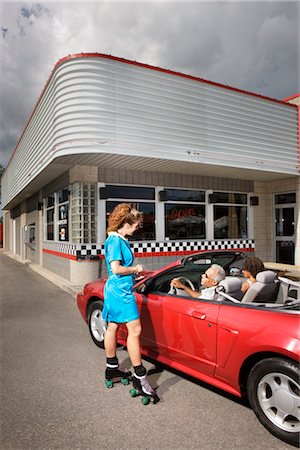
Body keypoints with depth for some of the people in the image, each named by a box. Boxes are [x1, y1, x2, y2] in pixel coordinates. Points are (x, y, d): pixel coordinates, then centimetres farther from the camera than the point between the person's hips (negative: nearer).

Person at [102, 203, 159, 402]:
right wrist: (135, 269, -10)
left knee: (113, 327, 17)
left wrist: (133, 271, 9)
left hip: (116, 289, 10)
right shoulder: (115, 241, -17)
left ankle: (112, 369, 32)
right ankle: (139, 377, 0)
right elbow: (116, 268, -23)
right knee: (135, 329, -8)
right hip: (121, 290, -10)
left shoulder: (119, 240, 12)